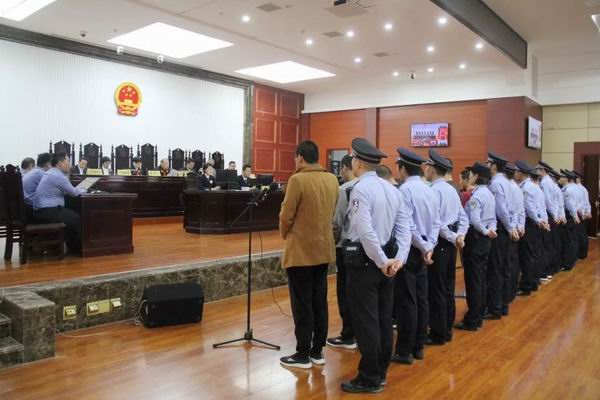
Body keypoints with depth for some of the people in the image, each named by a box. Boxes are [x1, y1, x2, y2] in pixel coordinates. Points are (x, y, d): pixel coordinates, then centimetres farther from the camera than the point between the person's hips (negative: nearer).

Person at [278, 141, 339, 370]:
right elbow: (332, 213, 10)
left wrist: (285, 236, 6)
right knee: (319, 302, 14)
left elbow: (286, 216, -13)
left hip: (301, 250, -6)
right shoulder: (332, 180, 4)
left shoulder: (298, 179, -16)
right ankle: (317, 351, 23)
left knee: (302, 305, 3)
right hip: (324, 249, 7)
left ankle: (302, 355, 12)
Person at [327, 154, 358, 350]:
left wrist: (333, 240, 3)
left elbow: (337, 221, -12)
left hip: (347, 246, -6)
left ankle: (348, 336, 10)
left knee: (345, 291, 3)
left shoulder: (345, 189, -15)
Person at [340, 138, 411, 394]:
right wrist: (399, 258, -2)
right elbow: (404, 227, 4)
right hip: (386, 259, 8)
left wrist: (382, 262, -17)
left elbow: (365, 231, -23)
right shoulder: (392, 189, 10)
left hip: (364, 260, -8)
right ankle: (380, 372, 27)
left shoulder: (360, 189, -15)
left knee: (365, 322, 1)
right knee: (383, 319, 15)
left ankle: (369, 380, 11)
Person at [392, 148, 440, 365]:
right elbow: (436, 223, 8)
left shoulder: (405, 189, -16)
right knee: (421, 299, 13)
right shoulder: (429, 190, 10)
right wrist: (429, 246, 2)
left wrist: (424, 248, -12)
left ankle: (404, 351, 7)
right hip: (422, 250, 8)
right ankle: (418, 347, 23)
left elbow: (407, 226, -21)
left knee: (406, 301, -1)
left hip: (409, 249, -8)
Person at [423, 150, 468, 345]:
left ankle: (438, 334, 7)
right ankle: (447, 329, 24)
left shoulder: (434, 190, -15)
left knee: (436, 290, -1)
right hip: (450, 243, 9)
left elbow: (435, 222, -22)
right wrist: (460, 235, -2)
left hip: (439, 242, -9)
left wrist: (453, 237, -11)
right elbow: (463, 217, 10)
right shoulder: (452, 189, 12)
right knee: (448, 287, 14)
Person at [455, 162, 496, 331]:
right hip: (485, 240, 9)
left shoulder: (476, 195, -18)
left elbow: (474, 221, -27)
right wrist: (491, 230, -2)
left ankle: (472, 321, 6)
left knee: (473, 279, -2)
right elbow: (492, 218, 13)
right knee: (480, 278, 15)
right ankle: (478, 316, 25)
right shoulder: (489, 194, 11)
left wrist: (485, 232, -12)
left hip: (475, 239, -9)